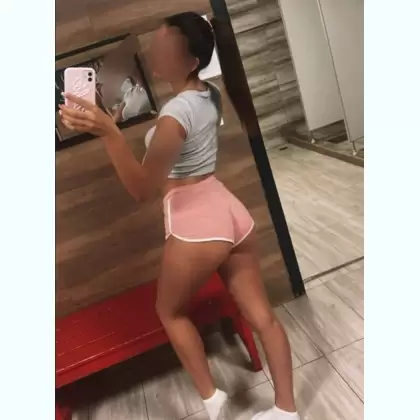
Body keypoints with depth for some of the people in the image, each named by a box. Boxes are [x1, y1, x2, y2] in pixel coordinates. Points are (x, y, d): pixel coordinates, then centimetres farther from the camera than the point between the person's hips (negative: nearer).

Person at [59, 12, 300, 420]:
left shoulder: (175, 114, -19)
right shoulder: (210, 95, 7)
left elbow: (141, 187, -19)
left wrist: (107, 130, -30)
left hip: (196, 221, -8)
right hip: (231, 211, 8)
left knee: (170, 311, 20)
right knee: (261, 313, 13)